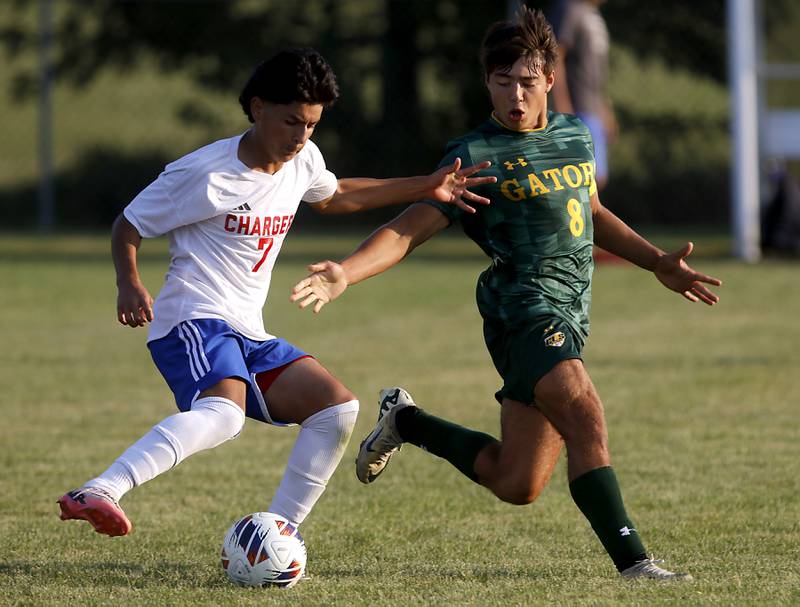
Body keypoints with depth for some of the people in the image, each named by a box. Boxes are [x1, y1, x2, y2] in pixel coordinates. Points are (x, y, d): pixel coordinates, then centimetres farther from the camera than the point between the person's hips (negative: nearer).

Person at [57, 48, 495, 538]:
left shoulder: (303, 160, 10)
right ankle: (96, 495, -52)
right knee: (224, 415, -36)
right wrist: (130, 285, -22)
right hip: (195, 322, -9)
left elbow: (333, 197, 35)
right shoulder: (204, 173, -11)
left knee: (337, 408, 3)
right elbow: (128, 227, -2)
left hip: (250, 336, 9)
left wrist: (426, 188, 30)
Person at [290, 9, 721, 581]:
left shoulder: (575, 136, 14)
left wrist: (659, 263, 28)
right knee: (585, 415, -30)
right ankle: (633, 560, -33)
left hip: (568, 316, 7)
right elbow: (408, 230, -7)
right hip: (527, 307, -7)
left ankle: (404, 420, 31)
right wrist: (344, 273, -23)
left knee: (517, 484, 10)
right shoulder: (476, 156, -5)